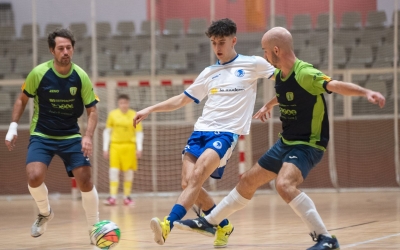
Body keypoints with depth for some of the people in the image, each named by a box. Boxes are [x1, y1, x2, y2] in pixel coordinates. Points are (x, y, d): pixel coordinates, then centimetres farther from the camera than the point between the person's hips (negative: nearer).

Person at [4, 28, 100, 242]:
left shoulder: (81, 77, -10)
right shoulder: (39, 73, -13)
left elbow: (92, 111, -3)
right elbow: (22, 99, 4)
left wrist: (88, 136, -19)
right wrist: (13, 126, -4)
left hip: (71, 136, 1)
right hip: (41, 135, -1)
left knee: (85, 181, -10)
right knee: (35, 177, -23)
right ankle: (45, 213, 9)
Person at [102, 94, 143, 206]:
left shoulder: (134, 115, 0)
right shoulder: (112, 114, 3)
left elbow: (139, 133, 3)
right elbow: (107, 132, 8)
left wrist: (139, 148, -5)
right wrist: (105, 148, 4)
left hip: (129, 146, 0)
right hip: (115, 145, 0)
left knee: (128, 171, 2)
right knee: (114, 170, -9)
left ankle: (127, 197, 11)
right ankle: (113, 197, -10)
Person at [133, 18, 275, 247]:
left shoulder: (253, 64, 4)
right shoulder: (209, 73, 18)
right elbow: (181, 100, 24)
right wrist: (150, 110, 17)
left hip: (226, 132, -6)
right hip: (201, 130, 6)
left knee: (196, 177, -25)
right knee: (188, 183, -6)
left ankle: (167, 225, -35)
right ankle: (224, 226, 14)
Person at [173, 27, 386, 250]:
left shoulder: (305, 74, -25)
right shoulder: (279, 74, 2)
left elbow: (336, 86, -39)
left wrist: (366, 92, -57)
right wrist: (269, 105, 45)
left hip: (308, 144, -9)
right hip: (286, 142, 9)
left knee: (284, 184, -33)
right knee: (249, 181, 19)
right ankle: (210, 222, 38)